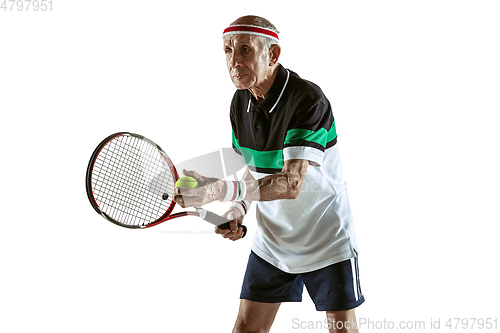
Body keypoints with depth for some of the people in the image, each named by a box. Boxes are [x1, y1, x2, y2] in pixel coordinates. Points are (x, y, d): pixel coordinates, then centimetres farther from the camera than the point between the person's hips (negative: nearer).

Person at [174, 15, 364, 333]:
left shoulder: (308, 99, -25)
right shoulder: (241, 102, -2)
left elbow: (291, 183, -34)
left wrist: (219, 190, -43)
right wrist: (240, 207, -6)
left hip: (327, 240, -6)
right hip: (271, 240, 6)